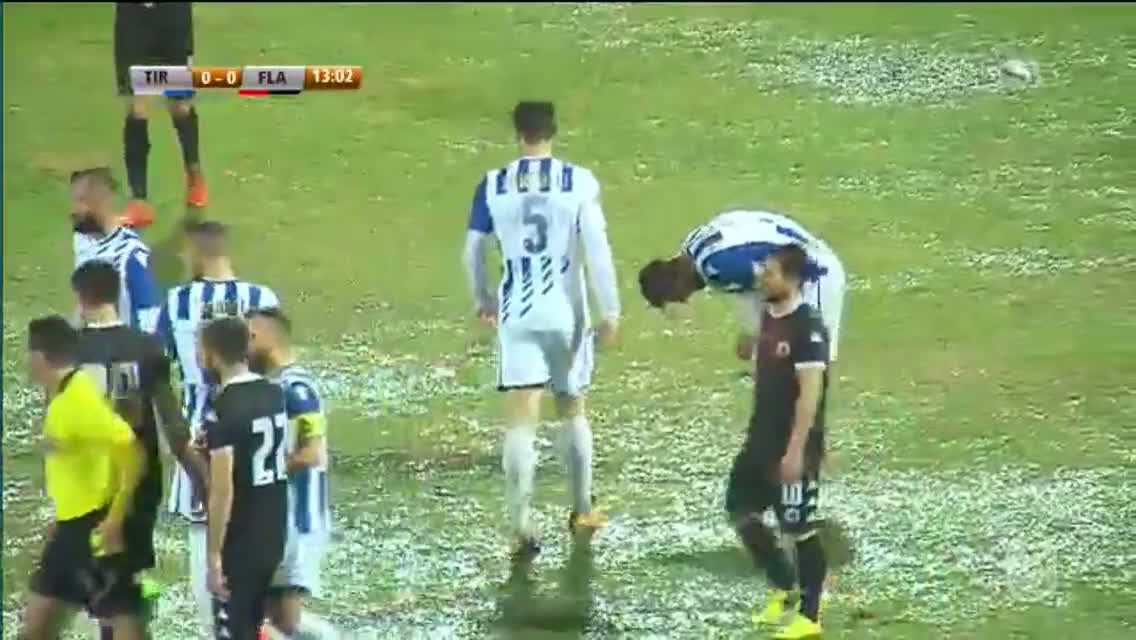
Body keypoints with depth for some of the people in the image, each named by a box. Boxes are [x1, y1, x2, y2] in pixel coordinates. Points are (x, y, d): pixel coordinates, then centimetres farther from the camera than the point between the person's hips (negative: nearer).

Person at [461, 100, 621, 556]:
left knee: (521, 419, -1)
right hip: (567, 311, 0)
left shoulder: (492, 186, -1)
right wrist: (610, 310, -3)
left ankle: (521, 526, -11)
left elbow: (473, 253, 6)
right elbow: (597, 249, -9)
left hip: (517, 312, 0)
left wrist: (482, 300, 23)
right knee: (572, 409, 19)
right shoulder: (579, 182, -7)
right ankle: (582, 510, 31)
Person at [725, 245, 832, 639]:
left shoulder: (808, 326, -19)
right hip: (762, 440, 9)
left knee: (802, 530, 1)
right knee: (740, 511, 14)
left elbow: (811, 392, -22)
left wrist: (796, 450, -24)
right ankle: (783, 589, 30)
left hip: (793, 448, -9)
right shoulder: (769, 317, 8)